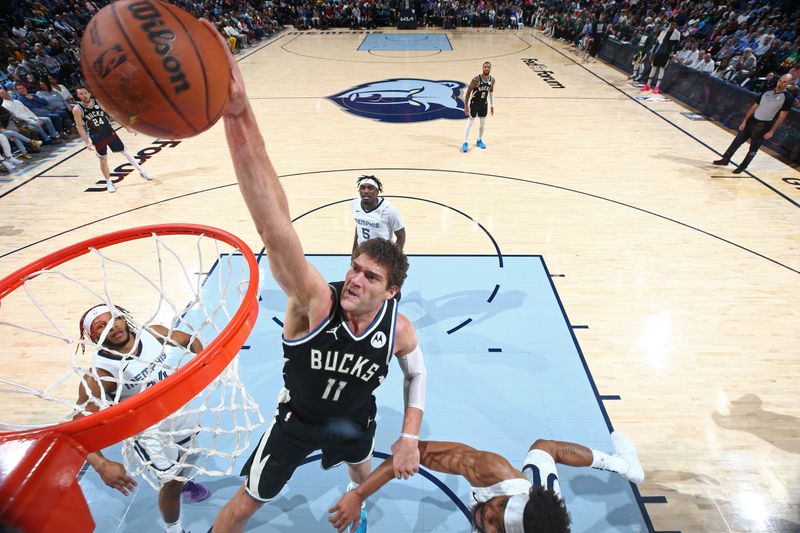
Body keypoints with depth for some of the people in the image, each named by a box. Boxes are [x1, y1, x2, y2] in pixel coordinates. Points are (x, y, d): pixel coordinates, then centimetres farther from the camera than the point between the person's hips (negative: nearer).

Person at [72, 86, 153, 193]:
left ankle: (142, 172, 16)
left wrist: (127, 127, -1)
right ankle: (109, 182, 17)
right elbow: (80, 127, -7)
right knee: (103, 159, 4)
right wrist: (87, 142, -14)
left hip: (109, 132, 2)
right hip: (96, 138, -1)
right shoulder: (77, 110, -11)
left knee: (125, 151, 5)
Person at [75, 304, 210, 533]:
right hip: (148, 430, -5)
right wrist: (101, 465, -45)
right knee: (171, 482, 5)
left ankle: (184, 481, 65)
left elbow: (189, 339, -2)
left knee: (192, 446, 29)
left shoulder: (152, 333, -18)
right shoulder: (98, 376, -30)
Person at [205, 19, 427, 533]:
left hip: (354, 420, 3)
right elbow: (274, 224, -56)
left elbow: (418, 374, -4)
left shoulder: (399, 328, -28)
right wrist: (238, 116, -67)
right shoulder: (315, 301, -39)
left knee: (363, 475, 35)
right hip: (297, 417, -3)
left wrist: (410, 438, -11)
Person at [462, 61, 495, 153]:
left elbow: (491, 92, 10)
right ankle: (465, 143, 4)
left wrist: (492, 105, 9)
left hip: (484, 103, 5)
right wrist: (466, 106, -17)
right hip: (474, 103, -5)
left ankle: (479, 141, 29)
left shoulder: (492, 79, -6)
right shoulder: (476, 79, -22)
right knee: (470, 123, -3)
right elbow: (468, 92, -15)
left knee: (483, 124, 11)